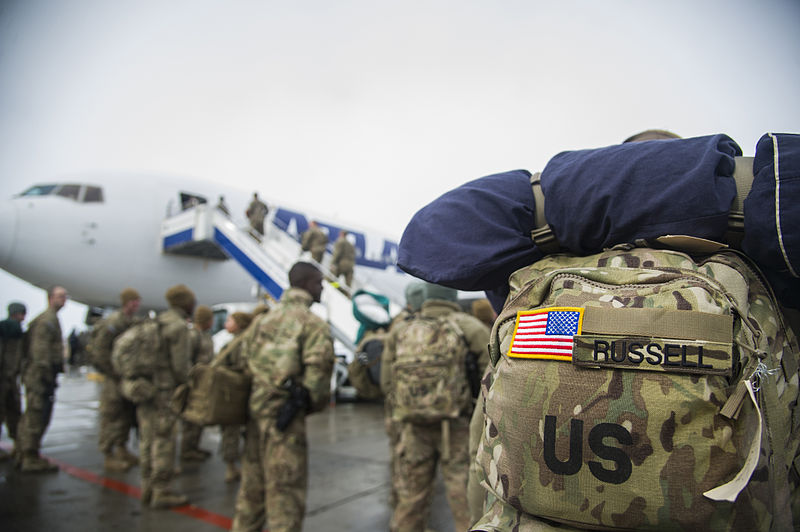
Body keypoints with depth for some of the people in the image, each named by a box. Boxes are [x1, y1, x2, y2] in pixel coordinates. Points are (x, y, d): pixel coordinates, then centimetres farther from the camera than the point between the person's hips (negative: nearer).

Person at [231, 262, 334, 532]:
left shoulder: (264, 318, 13)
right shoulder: (313, 323, -10)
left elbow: (247, 358, 14)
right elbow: (318, 370, -20)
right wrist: (310, 401, -7)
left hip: (255, 407, 8)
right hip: (283, 413, -8)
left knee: (253, 481, 20)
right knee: (286, 487, 0)